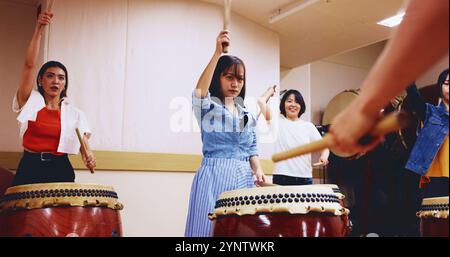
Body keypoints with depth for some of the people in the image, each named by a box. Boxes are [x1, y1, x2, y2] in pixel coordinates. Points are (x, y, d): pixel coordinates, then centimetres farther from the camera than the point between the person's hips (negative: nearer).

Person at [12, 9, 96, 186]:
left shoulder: (74, 113, 7)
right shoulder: (30, 101, 5)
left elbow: (83, 143, 1)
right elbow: (29, 64, -7)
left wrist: (88, 158, -23)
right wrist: (39, 29, -15)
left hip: (60, 170, 1)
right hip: (29, 169, -1)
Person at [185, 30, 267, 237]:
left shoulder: (248, 115, 18)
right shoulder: (208, 107, 1)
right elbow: (199, 92, -23)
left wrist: (258, 171, -1)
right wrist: (217, 53, -28)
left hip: (244, 178, 5)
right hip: (214, 177, -5)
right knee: (211, 228, -8)